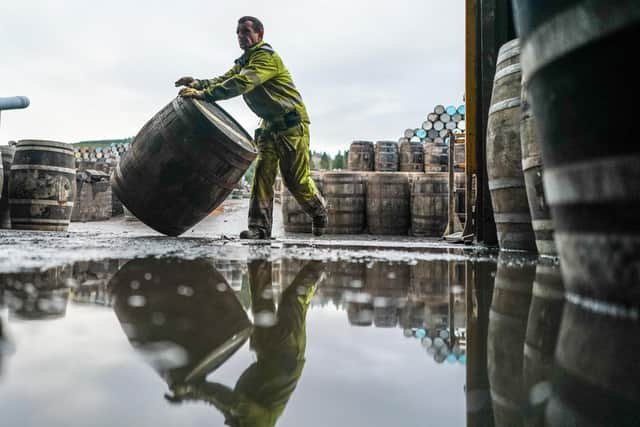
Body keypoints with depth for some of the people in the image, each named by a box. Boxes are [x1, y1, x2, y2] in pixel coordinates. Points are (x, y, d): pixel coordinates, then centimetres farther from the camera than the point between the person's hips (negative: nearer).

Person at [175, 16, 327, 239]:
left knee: (296, 179, -1)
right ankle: (259, 227, -6)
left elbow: (241, 83, -31)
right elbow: (224, 79, 0)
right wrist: (200, 84, -20)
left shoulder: (266, 57, -17)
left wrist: (204, 94, -36)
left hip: (292, 123, -8)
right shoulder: (243, 62, 13)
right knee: (262, 173, -5)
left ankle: (319, 211, 25)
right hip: (269, 125, 8)